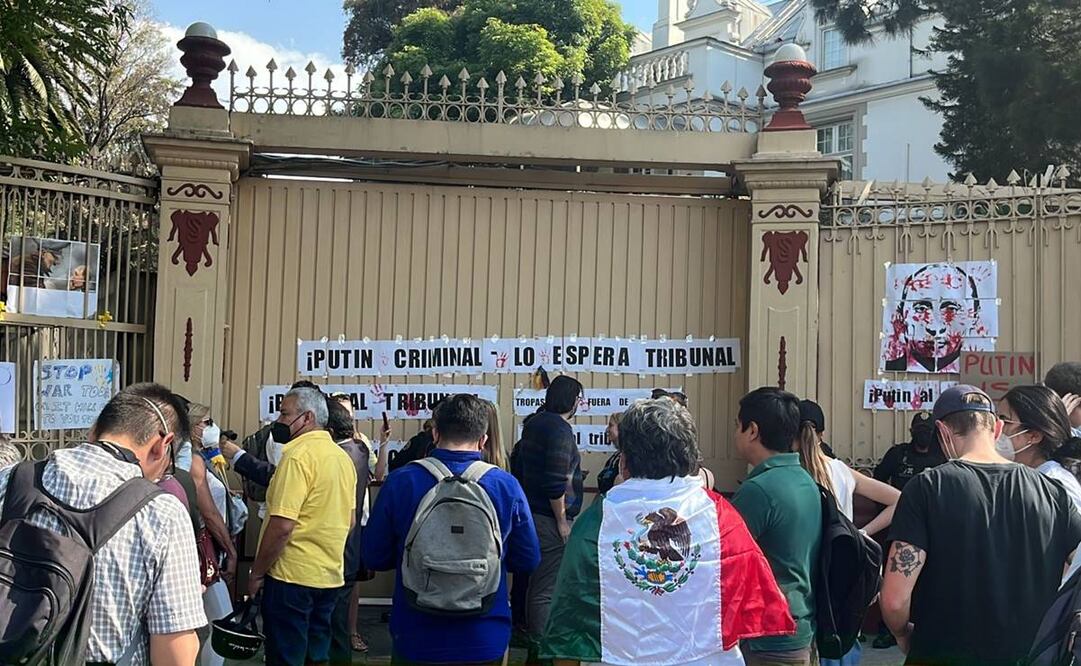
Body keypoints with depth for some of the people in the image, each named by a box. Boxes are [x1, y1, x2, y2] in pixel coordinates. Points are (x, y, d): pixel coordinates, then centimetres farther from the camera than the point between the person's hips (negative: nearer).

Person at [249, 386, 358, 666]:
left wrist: (256, 573, -10)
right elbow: (349, 520, 17)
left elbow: (282, 526, -21)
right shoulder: (342, 456, 10)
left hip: (293, 575, -8)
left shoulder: (299, 454, -16)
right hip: (330, 575, 8)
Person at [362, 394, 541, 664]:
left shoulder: (400, 481, -12)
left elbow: (374, 557, -2)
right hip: (485, 641, 1)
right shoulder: (506, 485, -11)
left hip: (416, 640, 0)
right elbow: (528, 561, -1)